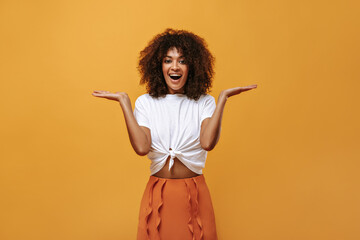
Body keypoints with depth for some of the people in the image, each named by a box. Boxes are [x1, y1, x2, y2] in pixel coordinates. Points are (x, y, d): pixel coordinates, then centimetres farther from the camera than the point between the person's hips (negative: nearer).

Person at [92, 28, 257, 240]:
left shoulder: (204, 102, -1)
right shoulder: (145, 102, 1)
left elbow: (208, 142, -18)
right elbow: (141, 147, -14)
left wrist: (223, 99, -15)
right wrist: (124, 102, -11)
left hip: (195, 193, 0)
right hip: (158, 192, 0)